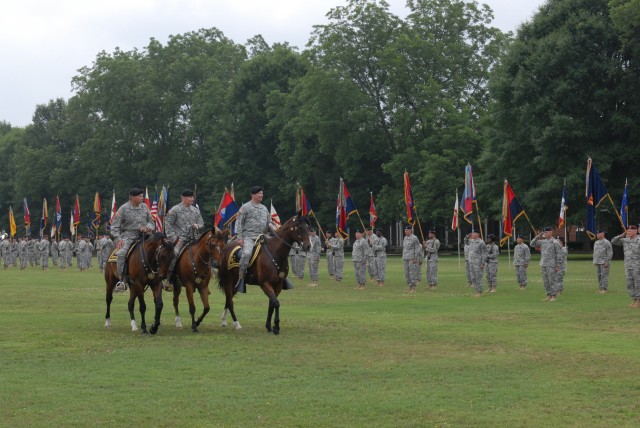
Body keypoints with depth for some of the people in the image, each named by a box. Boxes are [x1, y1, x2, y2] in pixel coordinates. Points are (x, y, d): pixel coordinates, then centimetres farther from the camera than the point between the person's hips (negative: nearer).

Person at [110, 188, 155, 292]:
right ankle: (121, 281, -25)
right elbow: (115, 226, -3)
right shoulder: (123, 209, -3)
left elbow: (152, 222, 17)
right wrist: (118, 239, -16)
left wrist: (147, 227, -6)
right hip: (128, 235, -4)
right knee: (121, 253, -29)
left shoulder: (144, 207, 10)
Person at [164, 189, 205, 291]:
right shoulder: (175, 210, -1)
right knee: (174, 253, -26)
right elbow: (168, 224, -3)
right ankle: (168, 279, -22)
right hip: (179, 239, -5)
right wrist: (174, 237, -12)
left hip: (192, 239, 5)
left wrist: (197, 225, -2)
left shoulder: (195, 210, 15)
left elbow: (201, 222, 22)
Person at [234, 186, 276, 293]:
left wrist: (273, 227, 1)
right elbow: (239, 222, -3)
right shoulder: (246, 207, 1)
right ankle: (240, 277, -25)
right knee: (247, 253, -33)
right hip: (249, 237, -6)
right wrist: (239, 237, -13)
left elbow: (269, 222, 25)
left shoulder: (264, 208, 20)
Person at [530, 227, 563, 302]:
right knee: (546, 281, 8)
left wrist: (558, 266, -15)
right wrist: (538, 236, 1)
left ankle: (554, 296, 0)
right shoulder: (543, 241, 11)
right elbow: (532, 244, 11)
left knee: (552, 281, -5)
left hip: (552, 265, -7)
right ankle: (549, 295, 14)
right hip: (544, 265, 7)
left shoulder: (555, 242, -9)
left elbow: (559, 254, -11)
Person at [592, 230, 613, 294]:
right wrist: (594, 261, 16)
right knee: (599, 275, 8)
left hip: (604, 262, -8)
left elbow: (610, 253, -10)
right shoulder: (596, 243, 17)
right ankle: (600, 288, 13)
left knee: (604, 275, -8)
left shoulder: (606, 242, -8)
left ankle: (604, 289, -6)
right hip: (597, 262, 8)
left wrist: (607, 262, -15)